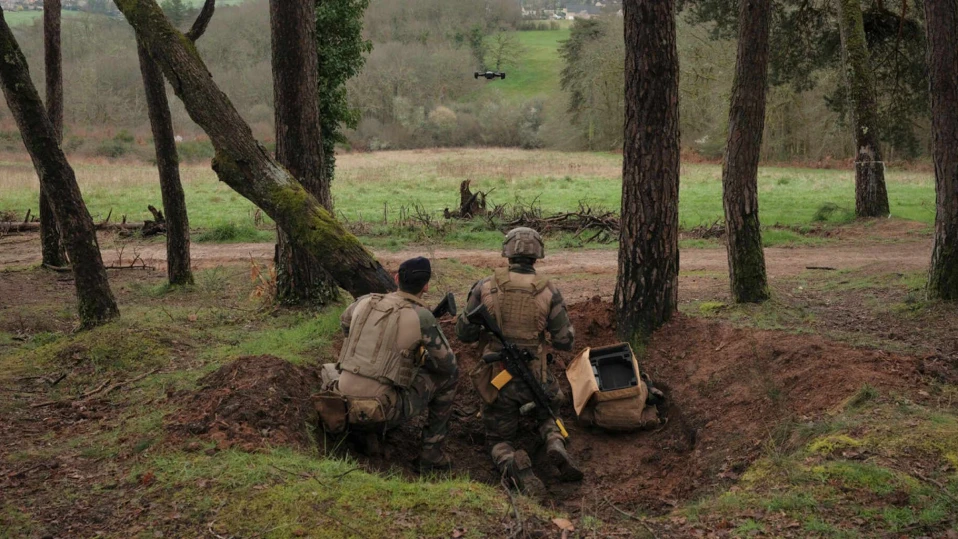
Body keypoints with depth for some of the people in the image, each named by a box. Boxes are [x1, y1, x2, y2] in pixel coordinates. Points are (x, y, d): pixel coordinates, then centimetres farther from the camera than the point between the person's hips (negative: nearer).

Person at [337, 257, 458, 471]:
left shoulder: (366, 302, 6)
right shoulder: (422, 317, -10)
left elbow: (345, 321, 30)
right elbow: (448, 364, -1)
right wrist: (422, 358, 20)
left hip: (346, 403, 6)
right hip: (384, 410, -6)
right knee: (448, 376, 12)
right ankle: (431, 451, 16)